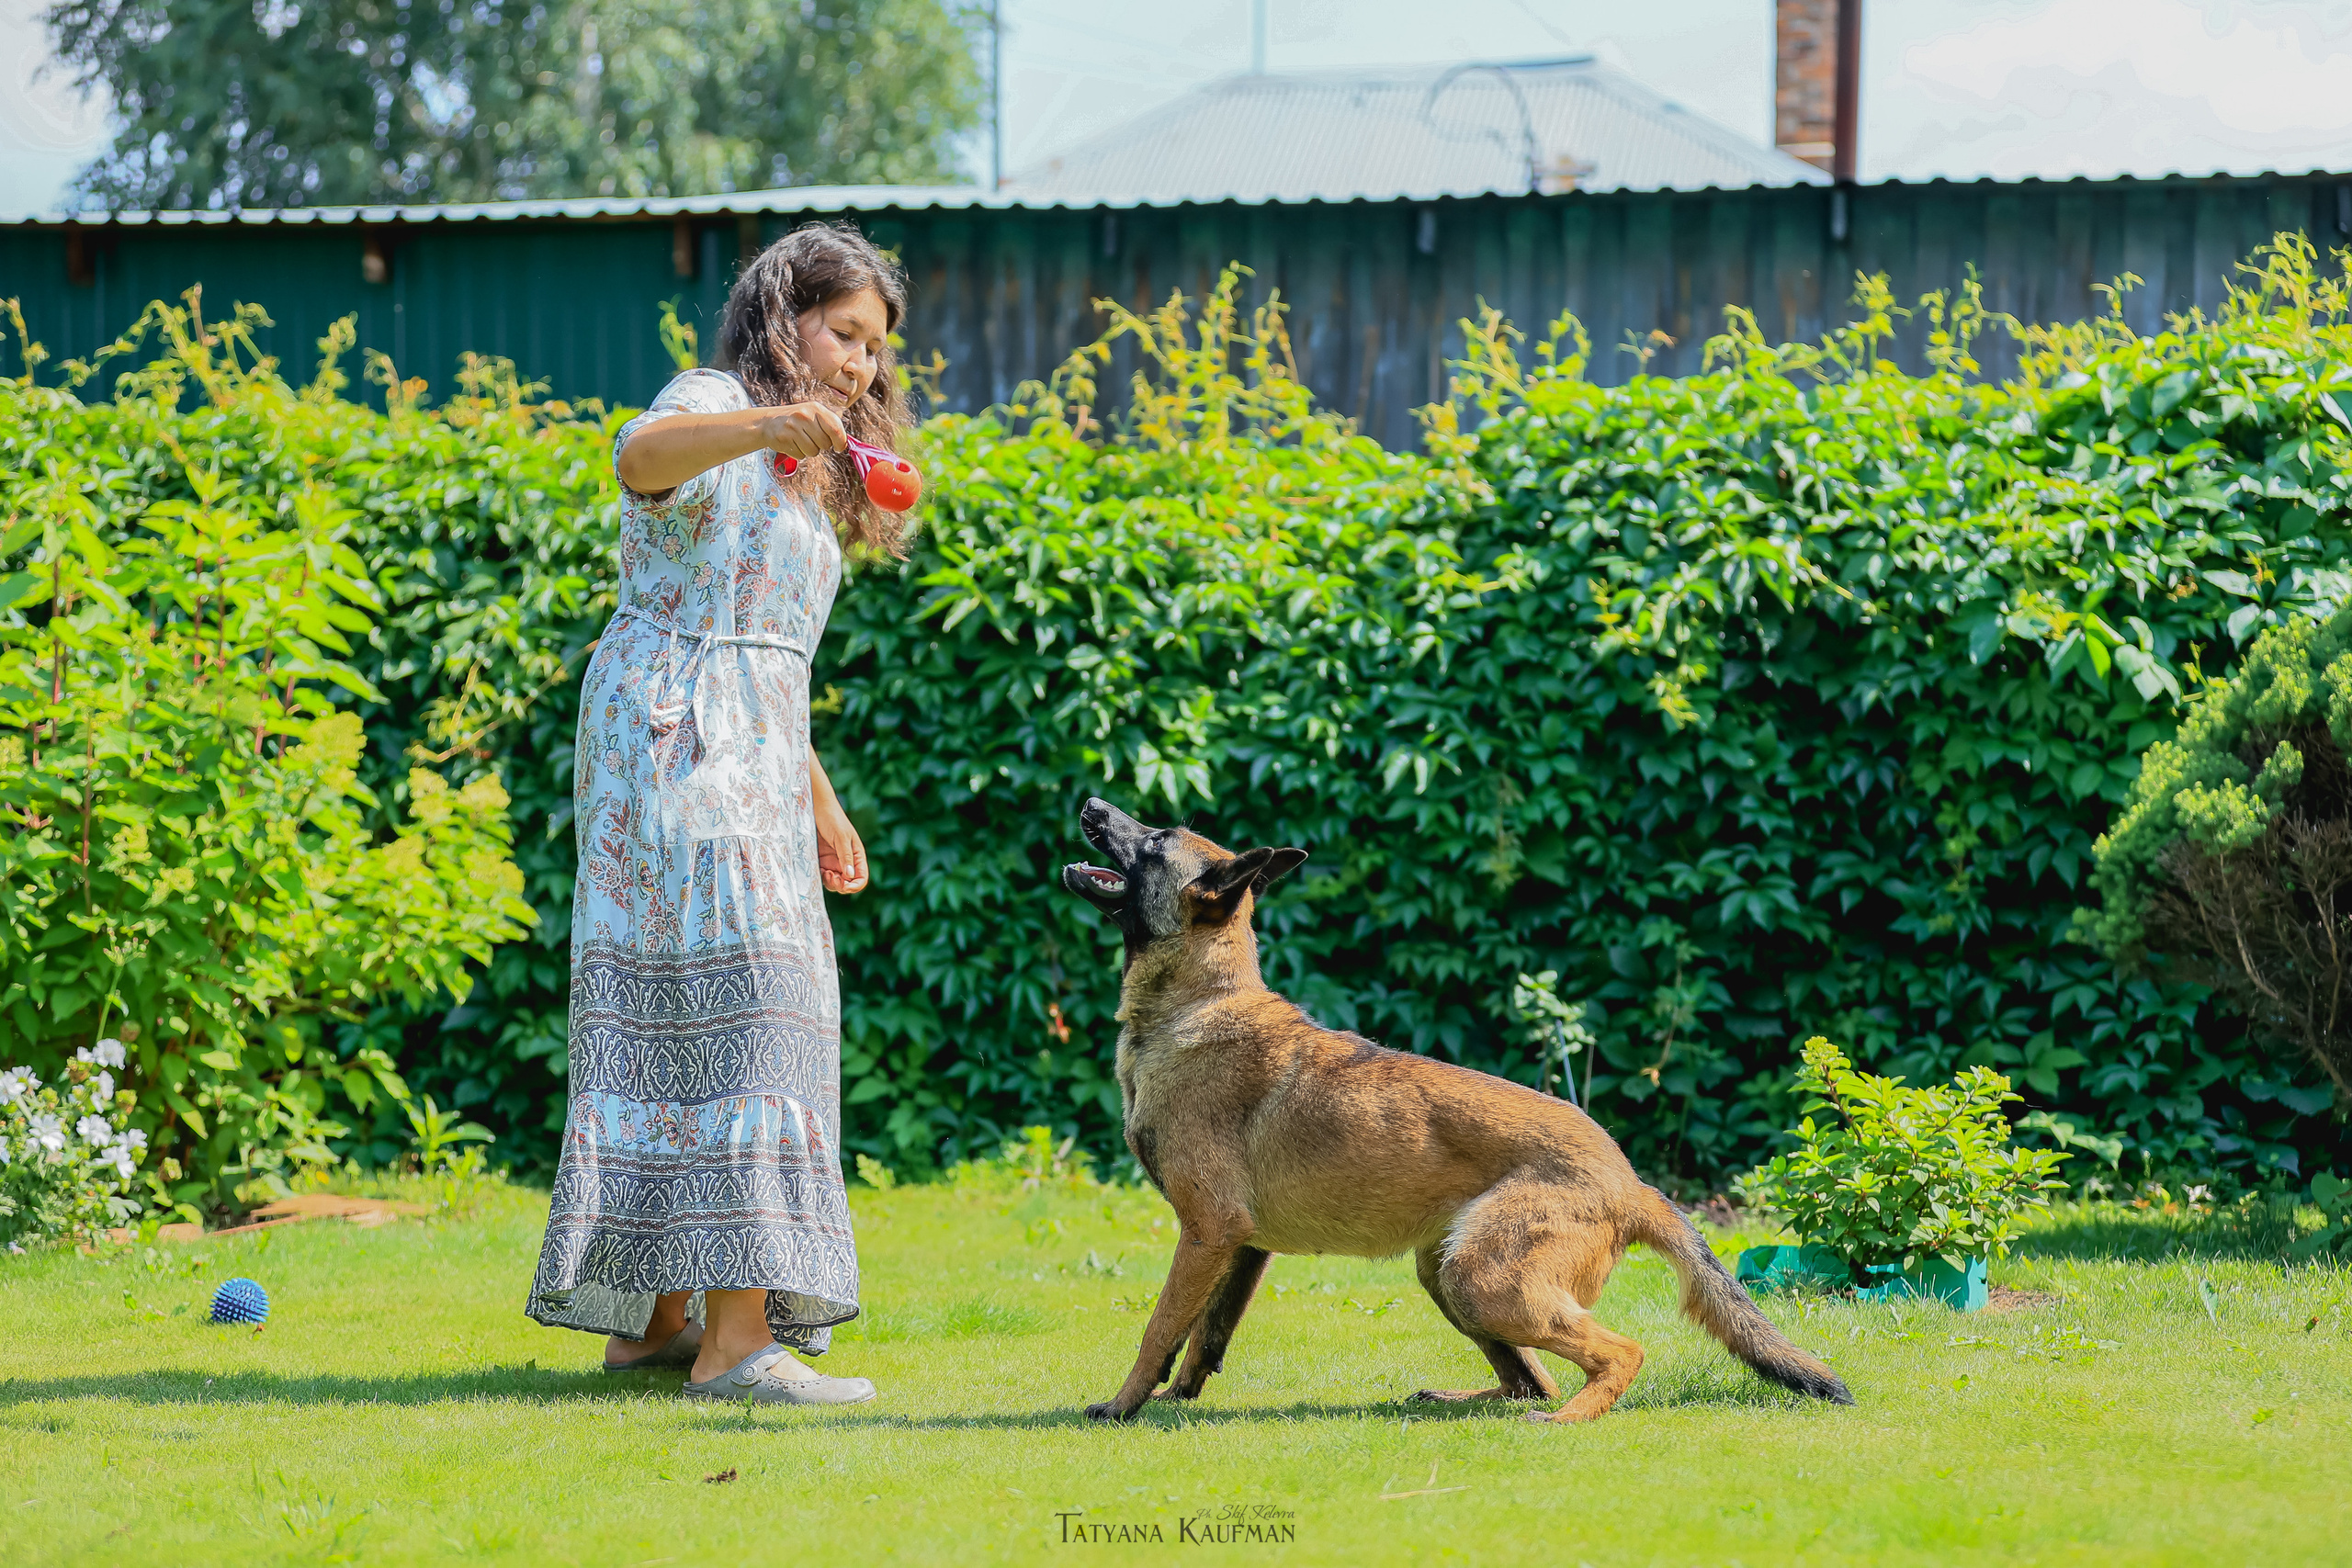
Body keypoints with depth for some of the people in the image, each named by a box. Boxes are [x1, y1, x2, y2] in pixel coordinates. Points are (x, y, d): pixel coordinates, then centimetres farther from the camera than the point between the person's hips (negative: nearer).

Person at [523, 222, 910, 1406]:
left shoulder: (794, 477, 24)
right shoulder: (711, 407, -6)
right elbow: (642, 457, -31)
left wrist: (818, 802, 29)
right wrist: (766, 424, -49)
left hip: (744, 756, 10)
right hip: (678, 730, -10)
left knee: (680, 1019, 11)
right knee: (739, 1004, -16)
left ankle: (650, 1315, 16)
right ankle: (735, 1339, -23)